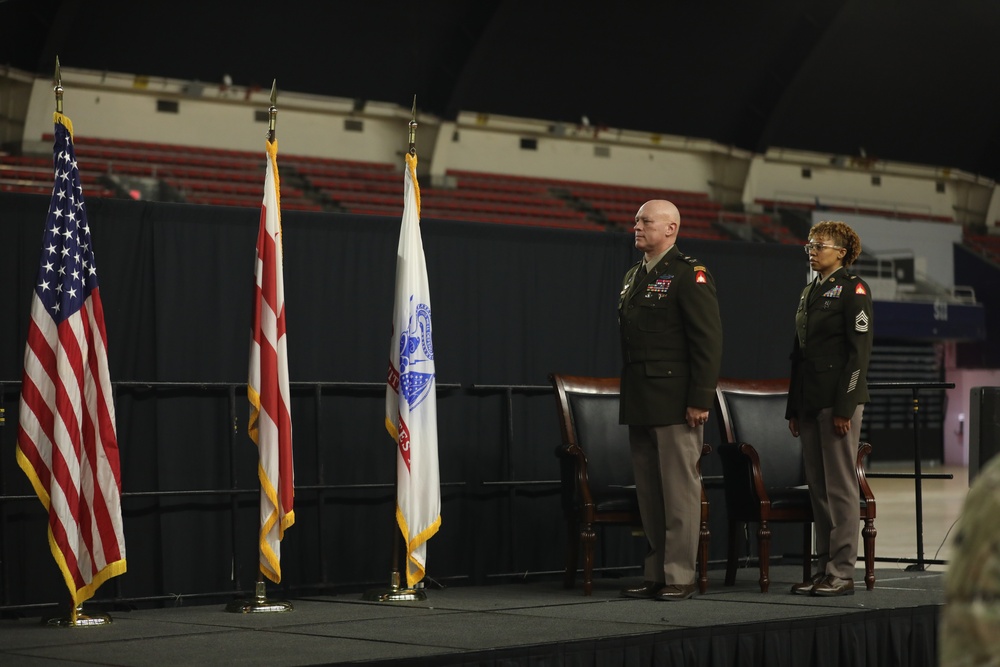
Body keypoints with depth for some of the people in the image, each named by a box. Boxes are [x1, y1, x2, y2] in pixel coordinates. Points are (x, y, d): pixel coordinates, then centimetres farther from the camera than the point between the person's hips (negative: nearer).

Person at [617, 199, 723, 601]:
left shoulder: (689, 275, -7)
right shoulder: (633, 277, 18)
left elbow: (708, 341, -13)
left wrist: (700, 400, -17)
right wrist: (629, 398, 16)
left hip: (676, 402, -8)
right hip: (640, 403, 8)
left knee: (679, 490, -3)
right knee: (649, 492, 10)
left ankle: (680, 576, 1)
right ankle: (656, 574, 15)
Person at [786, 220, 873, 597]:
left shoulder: (853, 289, -5)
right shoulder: (809, 292, 18)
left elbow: (860, 350, -12)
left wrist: (844, 406, -17)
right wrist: (793, 407, 14)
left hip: (839, 399, -8)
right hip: (809, 402, 8)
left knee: (840, 486, -5)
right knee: (818, 488, 8)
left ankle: (842, 573, -2)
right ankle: (825, 568, 12)